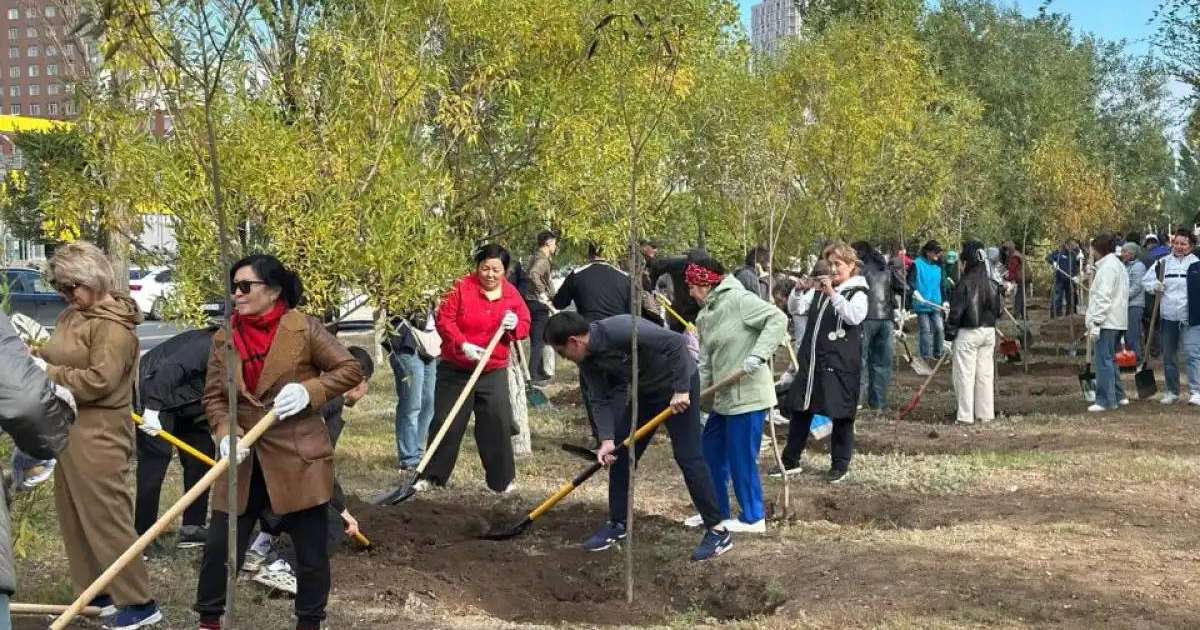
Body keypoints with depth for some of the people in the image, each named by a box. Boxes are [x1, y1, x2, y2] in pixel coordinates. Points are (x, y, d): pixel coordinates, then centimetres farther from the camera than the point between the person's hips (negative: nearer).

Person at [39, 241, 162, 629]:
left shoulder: (113, 326, -16)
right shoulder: (73, 315, 13)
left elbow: (99, 381, -23)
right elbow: (60, 359, 19)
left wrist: (45, 373, -18)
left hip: (98, 435, -10)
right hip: (67, 429, 10)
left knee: (106, 516, -6)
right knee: (73, 516, 14)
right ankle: (94, 593, 25)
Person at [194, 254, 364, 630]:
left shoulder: (304, 328, -6)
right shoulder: (223, 339, 5)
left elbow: (350, 369, -3)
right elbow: (213, 397, 7)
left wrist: (309, 391, -18)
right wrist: (226, 433, -11)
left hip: (299, 457, -3)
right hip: (244, 462, 3)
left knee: (311, 551, 6)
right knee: (220, 545, 6)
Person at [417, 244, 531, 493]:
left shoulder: (512, 294, 1)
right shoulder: (462, 288, -10)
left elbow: (525, 324, 8)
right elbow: (444, 319, -13)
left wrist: (515, 325, -17)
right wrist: (463, 345, -26)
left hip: (493, 372, 2)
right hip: (456, 371, -2)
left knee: (498, 424, 0)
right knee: (446, 423, 2)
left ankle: (501, 479, 12)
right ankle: (433, 475, 14)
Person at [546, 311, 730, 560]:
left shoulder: (620, 330, -33)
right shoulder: (587, 359, -7)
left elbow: (676, 342, -34)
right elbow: (601, 400, -3)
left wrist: (681, 390, -31)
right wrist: (607, 439, -16)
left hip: (680, 384, -8)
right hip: (645, 390, 8)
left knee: (688, 457, -9)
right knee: (620, 454, 8)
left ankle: (718, 532, -1)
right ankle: (617, 524, 20)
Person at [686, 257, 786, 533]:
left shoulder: (739, 300, -14)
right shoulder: (706, 316, 13)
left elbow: (777, 319, -21)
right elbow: (706, 362, 12)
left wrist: (758, 354, -28)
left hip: (748, 396, -9)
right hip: (724, 397, 9)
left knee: (741, 459, -1)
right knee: (711, 452, 17)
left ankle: (753, 518, 15)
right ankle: (717, 511, 32)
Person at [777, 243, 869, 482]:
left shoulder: (858, 292, -4)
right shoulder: (822, 289, 16)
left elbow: (854, 317, -23)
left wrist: (833, 294, -27)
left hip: (840, 363, -6)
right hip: (811, 360, 6)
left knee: (841, 414, 2)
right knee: (800, 410, 8)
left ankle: (840, 464, 14)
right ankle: (790, 461, 17)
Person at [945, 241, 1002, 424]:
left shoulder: (964, 285, -15)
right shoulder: (992, 285, 5)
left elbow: (956, 312, -14)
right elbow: (997, 310, 13)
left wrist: (950, 334, -6)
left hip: (968, 333, -6)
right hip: (989, 332, 7)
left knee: (965, 374, -1)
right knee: (986, 373, 11)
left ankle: (966, 416, 0)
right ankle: (986, 414, 15)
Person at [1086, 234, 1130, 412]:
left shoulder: (1108, 267, -13)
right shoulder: (1119, 265, 19)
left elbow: (1103, 299, -19)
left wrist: (1095, 323, -19)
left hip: (1107, 322, -11)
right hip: (1118, 322, 11)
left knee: (1103, 361, -8)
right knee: (1110, 360, 18)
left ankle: (1106, 400, -8)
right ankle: (1118, 396, 24)